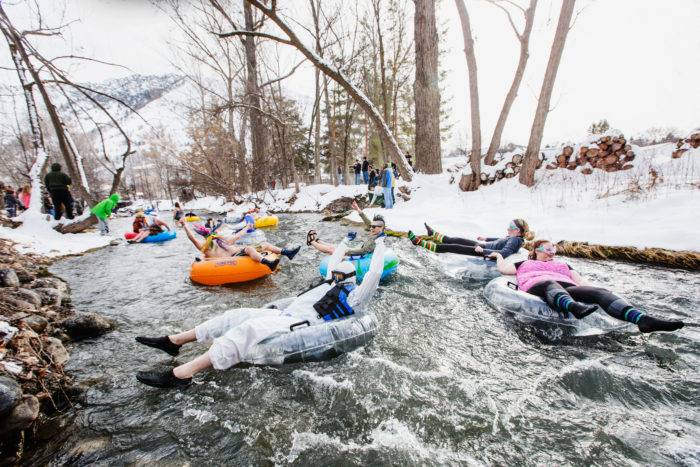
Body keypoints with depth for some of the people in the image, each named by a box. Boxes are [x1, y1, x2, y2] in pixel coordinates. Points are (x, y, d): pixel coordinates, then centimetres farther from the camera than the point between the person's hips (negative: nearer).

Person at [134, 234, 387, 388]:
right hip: (285, 314, 9)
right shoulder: (333, 285, 26)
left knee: (249, 330, -30)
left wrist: (380, 246, -1)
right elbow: (334, 263, 40)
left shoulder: (353, 296, 0)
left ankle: (180, 374, -35)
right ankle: (173, 341, 9)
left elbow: (373, 275, -11)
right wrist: (344, 243, 48)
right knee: (238, 316, 2)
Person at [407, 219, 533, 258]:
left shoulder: (515, 241, -21)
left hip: (485, 251, -9)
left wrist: (482, 250, -35)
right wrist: (486, 238, 28)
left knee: (453, 247, -10)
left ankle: (420, 242, -9)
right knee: (457, 240, 15)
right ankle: (433, 235, 34)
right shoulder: (513, 237, 7)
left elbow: (503, 253, -37)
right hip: (485, 246, 9)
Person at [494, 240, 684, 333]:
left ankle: (643, 319, -52)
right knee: (551, 285, -43)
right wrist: (499, 256, 45)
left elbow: (580, 281, 27)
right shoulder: (525, 264, 34)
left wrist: (597, 294, 9)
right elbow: (503, 269, 28)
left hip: (567, 289, 4)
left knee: (600, 292, -27)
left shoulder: (563, 265, 41)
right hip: (537, 287, -4)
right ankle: (574, 308, -76)